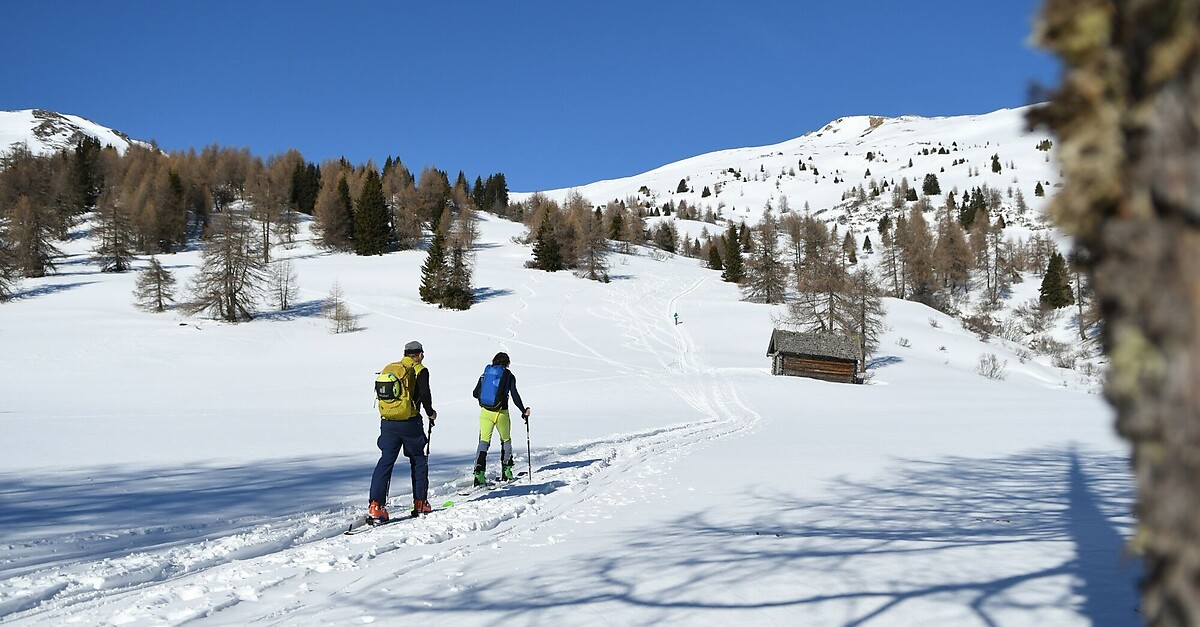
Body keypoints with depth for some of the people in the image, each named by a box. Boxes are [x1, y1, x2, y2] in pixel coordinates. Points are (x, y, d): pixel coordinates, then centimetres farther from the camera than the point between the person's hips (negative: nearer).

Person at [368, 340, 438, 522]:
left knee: (385, 461, 4)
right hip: (410, 423, -4)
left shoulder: (388, 368, 12)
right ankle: (420, 503, 17)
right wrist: (430, 413, 2)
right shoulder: (420, 371, -4)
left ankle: (376, 505, -7)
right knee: (419, 461, 13)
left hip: (387, 422, 4)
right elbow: (425, 394, -14)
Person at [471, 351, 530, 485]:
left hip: (485, 412, 2)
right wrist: (524, 411, 1)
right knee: (506, 440, 19)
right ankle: (506, 471, 25)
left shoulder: (485, 374, 8)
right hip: (501, 413, -1)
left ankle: (479, 472, -18)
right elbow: (515, 396, -6)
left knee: (484, 441, -2)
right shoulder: (509, 376, 0)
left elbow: (475, 394, 10)